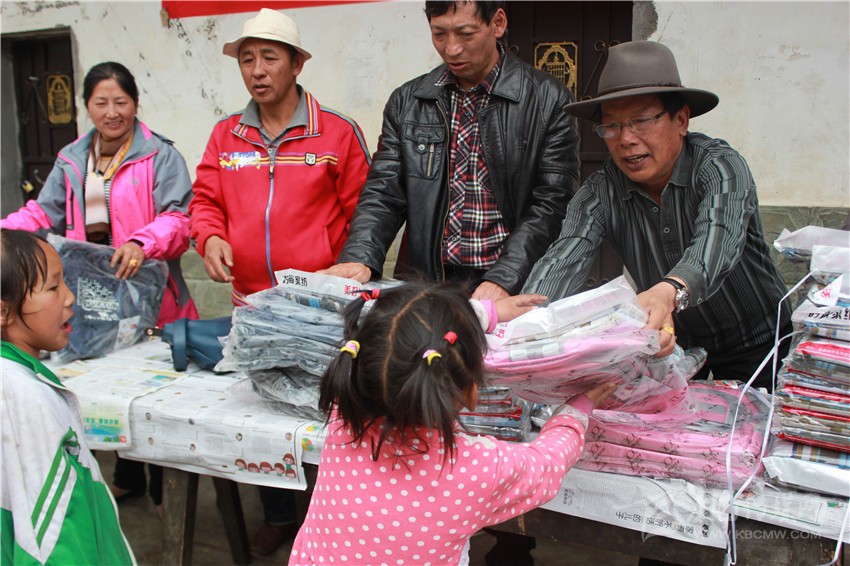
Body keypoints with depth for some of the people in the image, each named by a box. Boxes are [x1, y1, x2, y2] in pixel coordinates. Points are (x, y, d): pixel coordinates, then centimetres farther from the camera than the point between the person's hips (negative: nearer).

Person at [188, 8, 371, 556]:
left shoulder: (339, 133, -3)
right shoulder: (226, 135, 8)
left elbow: (360, 212, -2)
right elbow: (205, 201, 10)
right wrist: (211, 236, -11)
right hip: (251, 304, 4)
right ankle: (278, 516, 35)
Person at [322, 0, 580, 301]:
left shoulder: (548, 101, 1)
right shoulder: (406, 101, 10)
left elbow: (550, 205, -4)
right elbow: (383, 193, 8)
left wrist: (503, 280, -17)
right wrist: (359, 259, -11)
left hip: (514, 291, -2)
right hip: (426, 286, 2)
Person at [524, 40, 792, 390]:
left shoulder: (719, 166, -19)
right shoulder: (600, 193, -10)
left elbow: (718, 237, -38)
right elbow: (564, 259, -24)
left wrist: (672, 290, -59)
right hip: (673, 347, 2)